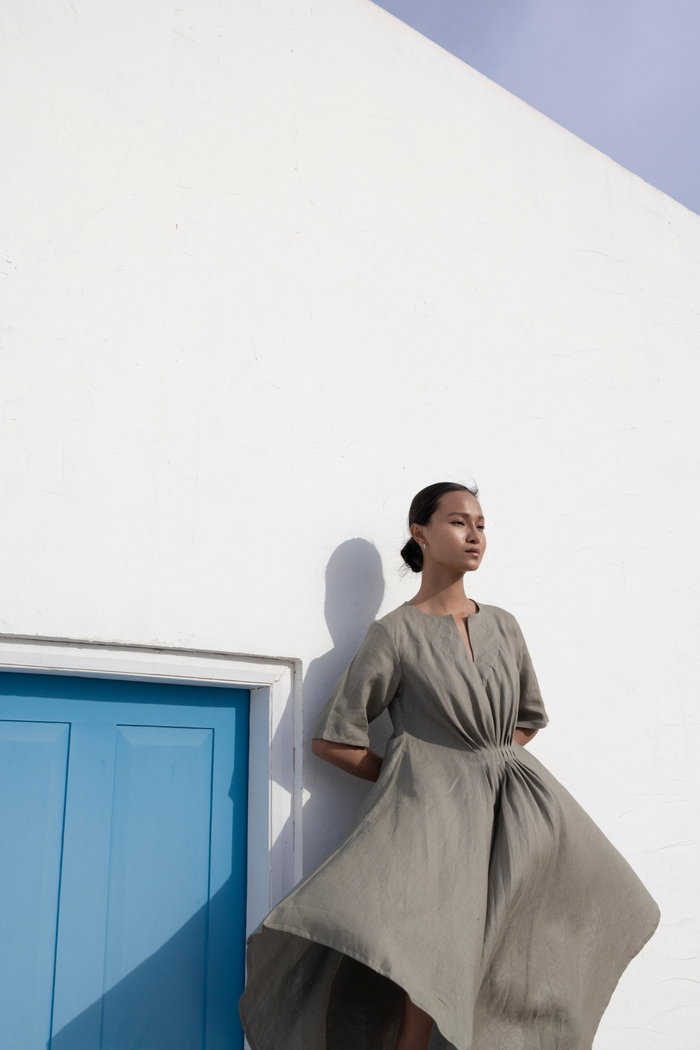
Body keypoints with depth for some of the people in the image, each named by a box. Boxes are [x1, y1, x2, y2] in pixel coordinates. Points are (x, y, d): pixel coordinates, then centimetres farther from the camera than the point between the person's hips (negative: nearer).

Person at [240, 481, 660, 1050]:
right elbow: (333, 740, -3)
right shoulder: (395, 633, -4)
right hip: (434, 804, -6)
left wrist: (493, 766, 10)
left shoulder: (503, 626, 10)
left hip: (513, 799, 6)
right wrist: (406, 778, 1)